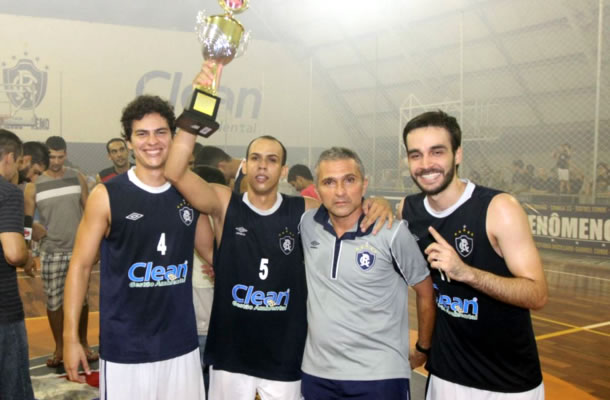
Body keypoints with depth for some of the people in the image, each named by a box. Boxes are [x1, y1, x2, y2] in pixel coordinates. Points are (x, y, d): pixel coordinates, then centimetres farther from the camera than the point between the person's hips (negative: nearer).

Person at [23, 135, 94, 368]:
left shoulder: (77, 178, 1)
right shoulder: (33, 185, -4)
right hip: (51, 253, -1)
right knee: (53, 302, 6)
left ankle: (83, 343, 27)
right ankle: (58, 348, 22)